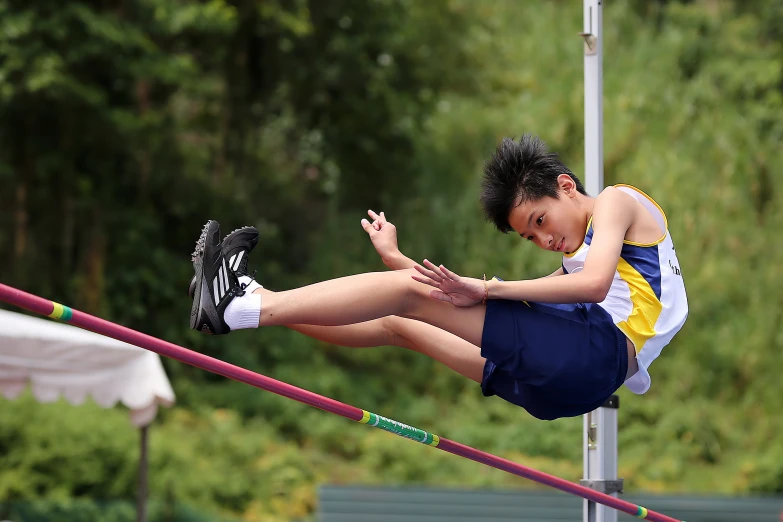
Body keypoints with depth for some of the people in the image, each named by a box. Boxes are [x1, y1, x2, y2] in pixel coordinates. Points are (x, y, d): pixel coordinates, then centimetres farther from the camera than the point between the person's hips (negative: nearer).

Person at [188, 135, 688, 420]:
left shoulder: (617, 201, 7)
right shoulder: (574, 260, 34)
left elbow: (595, 282, -13)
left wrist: (487, 288, -13)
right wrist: (396, 257, 29)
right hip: (566, 391, 9)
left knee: (412, 294, -13)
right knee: (398, 324, 13)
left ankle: (242, 309, -13)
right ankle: (251, 296, 19)